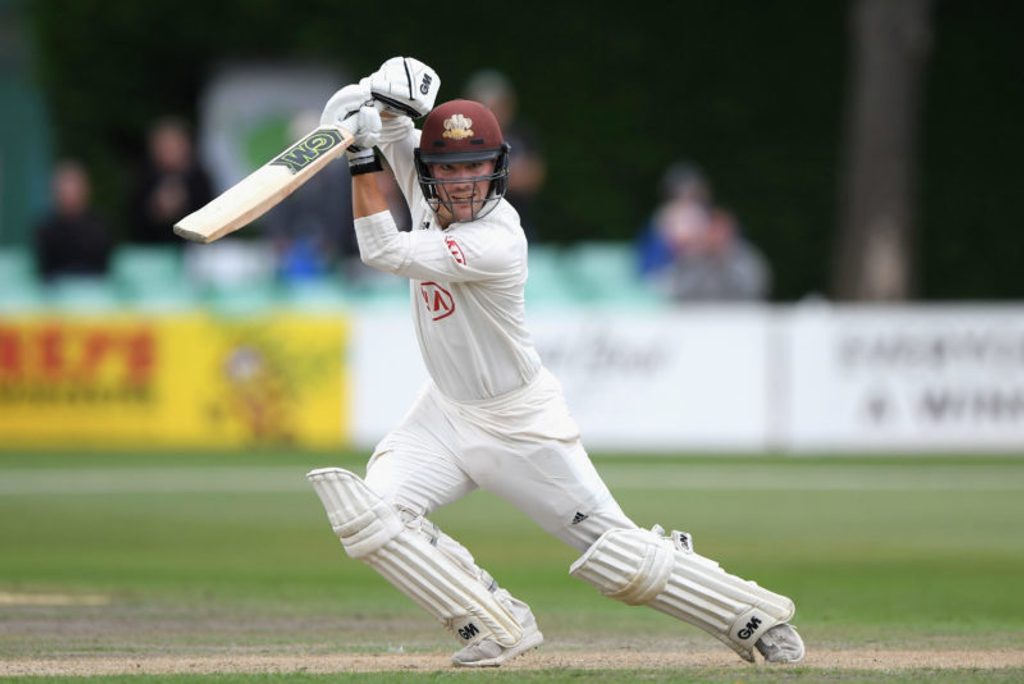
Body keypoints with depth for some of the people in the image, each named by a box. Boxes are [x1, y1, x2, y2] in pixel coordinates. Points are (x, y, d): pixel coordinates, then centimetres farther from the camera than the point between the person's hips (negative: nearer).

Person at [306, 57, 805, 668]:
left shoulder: (495, 241, -29)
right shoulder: (434, 199, -6)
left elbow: (383, 252, -33)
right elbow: (399, 135, 11)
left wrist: (365, 159, -29)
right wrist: (390, 106, -14)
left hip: (522, 424, -7)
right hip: (447, 413, 7)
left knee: (615, 552, -6)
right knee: (366, 513, -14)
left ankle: (758, 617, 12)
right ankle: (498, 628, -3)